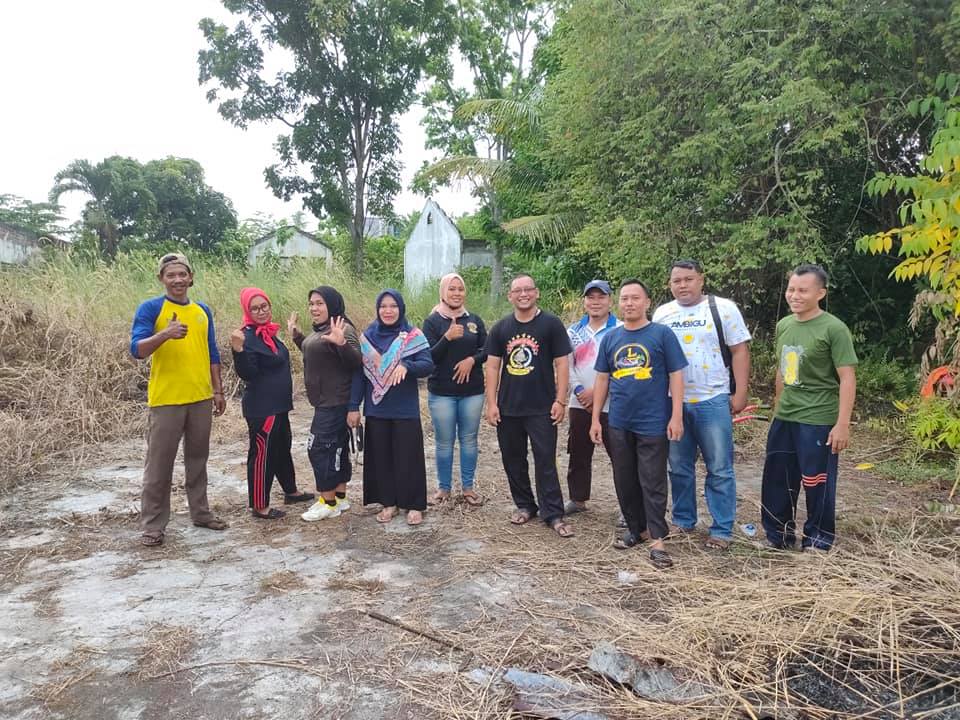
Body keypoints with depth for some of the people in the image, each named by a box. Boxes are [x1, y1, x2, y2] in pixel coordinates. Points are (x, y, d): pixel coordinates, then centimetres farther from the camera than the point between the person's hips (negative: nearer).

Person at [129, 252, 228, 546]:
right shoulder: (150, 308, -5)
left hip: (201, 399, 5)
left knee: (197, 459, 15)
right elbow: (137, 349, -15)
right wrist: (165, 334, -32)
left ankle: (201, 512, 27)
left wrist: (218, 391, 12)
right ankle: (153, 525, 12)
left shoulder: (203, 311, 10)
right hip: (166, 400, -5)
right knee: (159, 464, 2)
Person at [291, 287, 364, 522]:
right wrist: (296, 335, 23)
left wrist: (342, 343, -44)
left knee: (319, 448, -5)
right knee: (336, 447, 14)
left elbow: (356, 362, -27)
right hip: (326, 401, 10)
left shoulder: (343, 329, -19)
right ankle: (340, 498, 24)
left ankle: (329, 503, 6)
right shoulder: (320, 329, 11)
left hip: (335, 403, -10)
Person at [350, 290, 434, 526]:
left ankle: (414, 505, 15)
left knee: (408, 457, 3)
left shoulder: (413, 336, -4)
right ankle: (388, 502, 22)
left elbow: (428, 365, -13)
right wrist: (354, 406, 2)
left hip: (405, 410, -3)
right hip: (376, 409, 3)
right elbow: (359, 373, 5)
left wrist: (406, 366, -32)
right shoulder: (367, 336, 4)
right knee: (381, 457, 9)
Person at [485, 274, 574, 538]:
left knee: (546, 461, -2)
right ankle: (524, 505, 27)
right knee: (513, 460, 12)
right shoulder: (500, 328, 7)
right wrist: (491, 403, -1)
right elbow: (492, 366, 6)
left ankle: (553, 513, 6)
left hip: (542, 408, -4)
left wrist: (560, 400, -9)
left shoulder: (551, 324, -2)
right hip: (508, 408, 4)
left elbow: (562, 364, -3)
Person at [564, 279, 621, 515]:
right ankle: (578, 499, 29)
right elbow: (567, 365, 8)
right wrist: (578, 390, -7)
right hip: (580, 405, 5)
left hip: (611, 405, -5)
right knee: (578, 455, 14)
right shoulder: (573, 331, 11)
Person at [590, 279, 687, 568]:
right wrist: (596, 419, 8)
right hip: (619, 424, 5)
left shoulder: (662, 334, -4)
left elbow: (676, 376, -4)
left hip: (653, 423, -4)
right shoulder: (610, 338, 8)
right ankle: (636, 529, 29)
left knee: (653, 483, 0)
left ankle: (657, 539, 9)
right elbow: (602, 379, 11)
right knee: (625, 481, 13)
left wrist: (676, 417, -10)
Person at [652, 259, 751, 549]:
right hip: (673, 403, 4)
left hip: (713, 402, -3)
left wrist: (740, 393, -9)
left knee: (719, 469, 3)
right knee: (679, 468, 12)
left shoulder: (723, 308, -2)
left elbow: (740, 351, -3)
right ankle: (683, 521, 27)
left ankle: (722, 530, 13)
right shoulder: (662, 314, 8)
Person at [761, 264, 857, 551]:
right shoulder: (783, 325, 8)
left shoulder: (834, 329, -12)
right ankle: (778, 533, 30)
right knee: (777, 478, 14)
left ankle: (818, 539, 24)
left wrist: (842, 424, -17)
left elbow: (847, 378, -13)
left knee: (817, 482, 6)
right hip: (784, 418, 7)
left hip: (818, 421, -6)